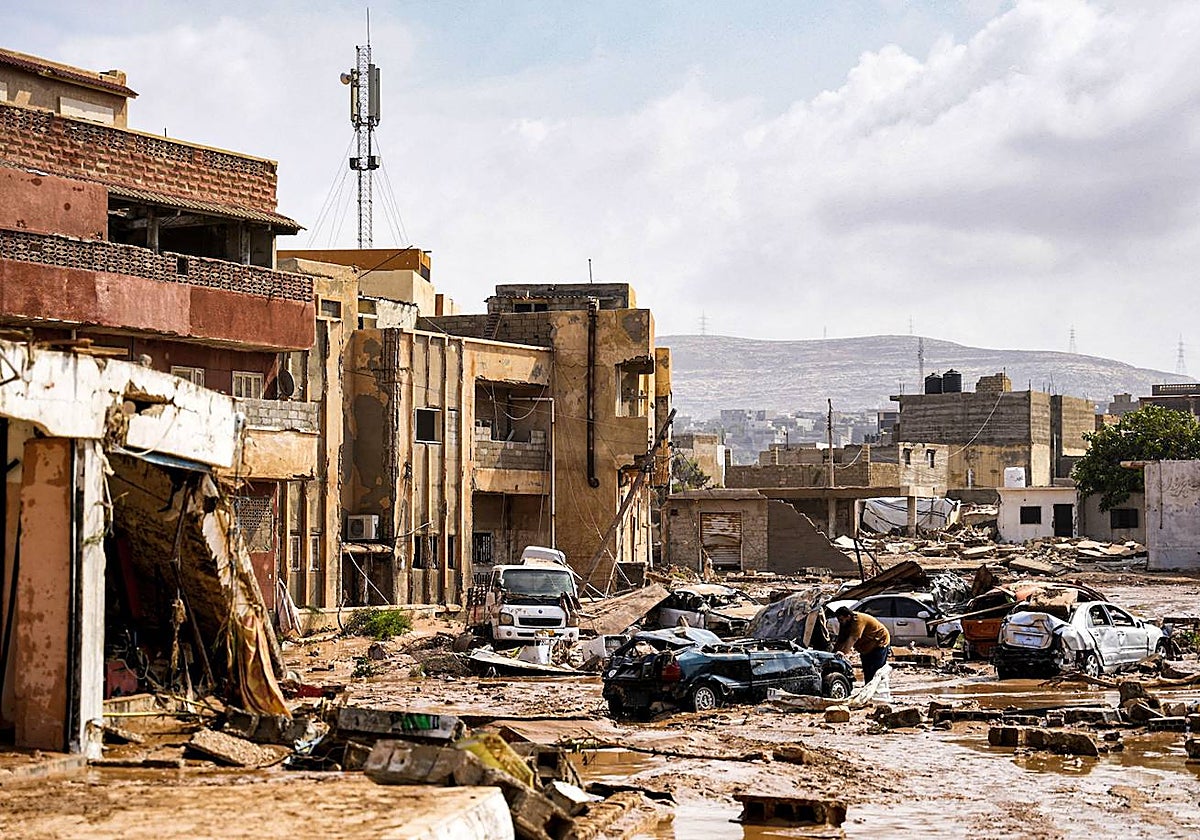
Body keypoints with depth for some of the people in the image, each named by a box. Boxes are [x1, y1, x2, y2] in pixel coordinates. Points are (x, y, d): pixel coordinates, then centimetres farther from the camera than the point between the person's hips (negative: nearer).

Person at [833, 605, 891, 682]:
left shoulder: (858, 620, -29)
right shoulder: (844, 624, 0)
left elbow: (852, 639, -37)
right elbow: (841, 640, -2)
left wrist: (843, 652, -44)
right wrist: (834, 652, -13)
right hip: (867, 648, 9)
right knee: (867, 672, 7)